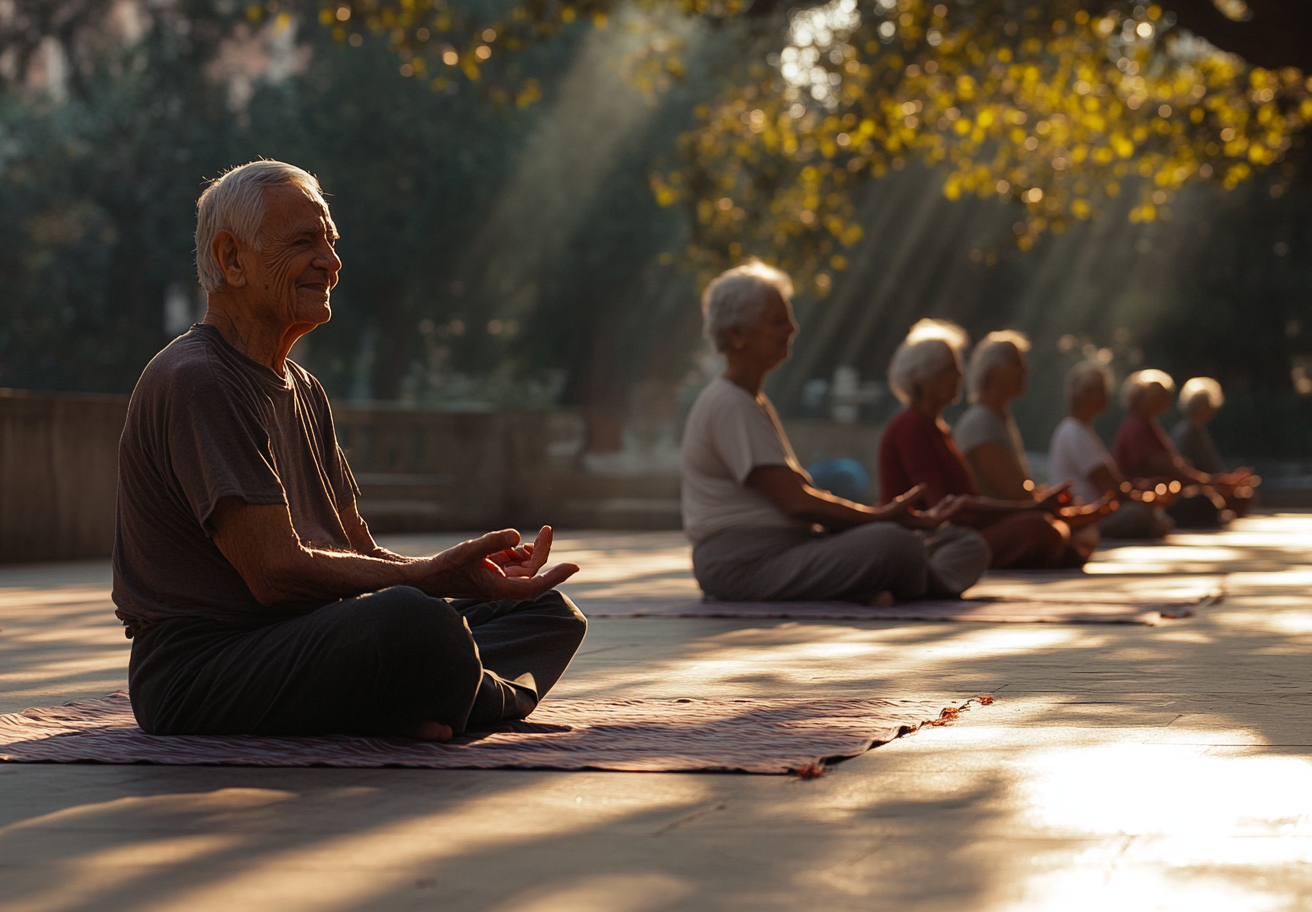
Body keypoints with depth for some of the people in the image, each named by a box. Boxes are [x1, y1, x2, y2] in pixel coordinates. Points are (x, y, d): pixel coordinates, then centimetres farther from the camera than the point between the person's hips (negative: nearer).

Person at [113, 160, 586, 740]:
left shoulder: (303, 390, 21)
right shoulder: (194, 382, -13)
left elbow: (360, 556, 16)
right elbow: (277, 571, -20)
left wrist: (471, 570, -3)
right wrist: (434, 575, -18)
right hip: (200, 667, -11)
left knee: (546, 611, 6)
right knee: (413, 620, -39)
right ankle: (499, 697, -8)